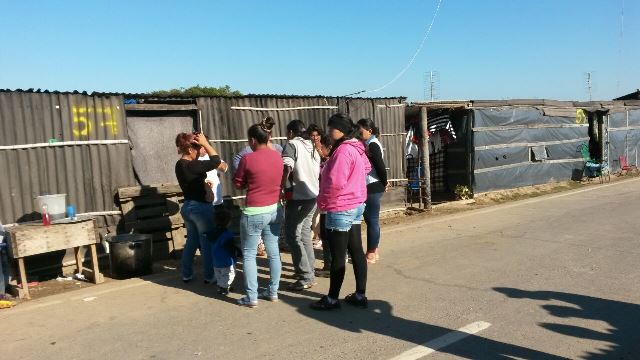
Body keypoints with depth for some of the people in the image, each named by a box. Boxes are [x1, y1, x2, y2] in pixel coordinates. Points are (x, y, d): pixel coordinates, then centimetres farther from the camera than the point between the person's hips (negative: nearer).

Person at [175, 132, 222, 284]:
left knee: (191, 241, 20)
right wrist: (205, 143, -16)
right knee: (207, 243, 6)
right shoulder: (192, 166, -24)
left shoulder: (180, 165, 4)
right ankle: (209, 276, 17)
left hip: (187, 207, 9)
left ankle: (187, 274, 28)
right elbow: (216, 160, -21)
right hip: (201, 208, -9)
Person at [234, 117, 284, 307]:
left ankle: (251, 297, 10)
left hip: (254, 213, -6)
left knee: (249, 255, 6)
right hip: (275, 210, 6)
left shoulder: (248, 159, -15)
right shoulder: (277, 156, 1)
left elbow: (238, 183, -2)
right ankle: (273, 292, 23)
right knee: (274, 253, 13)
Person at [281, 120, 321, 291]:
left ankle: (305, 278, -3)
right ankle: (310, 273, 21)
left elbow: (287, 168, -22)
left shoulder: (292, 144, -7)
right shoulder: (312, 146, 16)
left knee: (293, 236, -2)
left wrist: (280, 188, -13)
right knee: (305, 234, 16)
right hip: (313, 195, 8)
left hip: (298, 197, -8)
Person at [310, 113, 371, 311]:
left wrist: (323, 202, -11)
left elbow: (335, 183, -26)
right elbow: (366, 167, 26)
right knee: (356, 251, 13)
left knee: (338, 256, 1)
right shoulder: (356, 148, 8)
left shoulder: (342, 150, -21)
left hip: (340, 209, -10)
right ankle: (360, 295, 21)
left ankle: (332, 299, 12)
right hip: (355, 205, 10)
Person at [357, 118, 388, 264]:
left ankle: (371, 254, 7)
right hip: (369, 187, 10)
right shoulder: (368, 144, 14)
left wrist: (384, 183, -9)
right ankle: (373, 251, 24)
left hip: (373, 188, -10)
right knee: (370, 219, 14)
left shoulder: (372, 145, -15)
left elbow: (380, 166, -21)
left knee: (372, 220, -2)